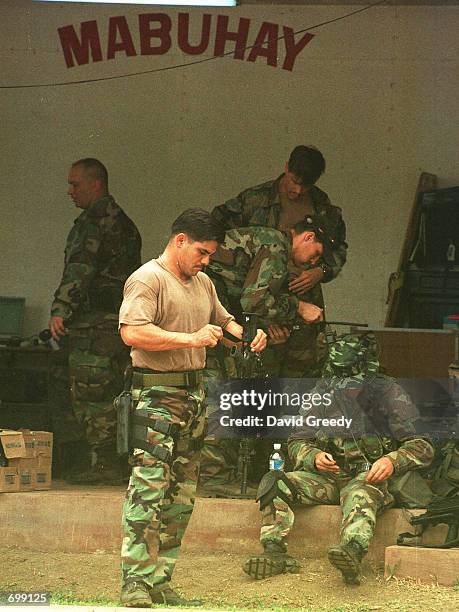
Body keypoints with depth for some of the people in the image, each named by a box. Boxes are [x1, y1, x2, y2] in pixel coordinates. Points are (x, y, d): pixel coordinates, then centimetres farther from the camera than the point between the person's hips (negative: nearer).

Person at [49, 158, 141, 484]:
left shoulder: (92, 222, -11)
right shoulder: (124, 222, 19)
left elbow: (79, 268, -21)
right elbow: (134, 273, 24)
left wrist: (60, 310, -25)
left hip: (95, 322, -10)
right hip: (123, 320, 10)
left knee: (90, 394, -6)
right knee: (109, 393, 13)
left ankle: (104, 463, -7)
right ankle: (112, 463, 15)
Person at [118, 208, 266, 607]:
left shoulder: (203, 283, 19)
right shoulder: (148, 279, -8)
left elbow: (223, 320, 36)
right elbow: (132, 332, -22)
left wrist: (247, 334, 14)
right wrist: (191, 339, -20)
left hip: (195, 394, 9)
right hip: (157, 395, -9)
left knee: (181, 495, 7)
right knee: (149, 488, -14)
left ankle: (159, 582, 11)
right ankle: (135, 584, -14)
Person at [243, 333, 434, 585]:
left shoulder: (388, 394, -2)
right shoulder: (323, 392, 6)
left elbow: (422, 446, -4)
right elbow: (297, 442, 12)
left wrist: (392, 461, -24)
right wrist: (315, 458, -11)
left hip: (367, 477, -4)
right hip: (325, 478, 4)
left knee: (361, 494, -40)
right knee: (273, 483, -19)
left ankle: (351, 553, -66)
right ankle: (274, 553, -31)